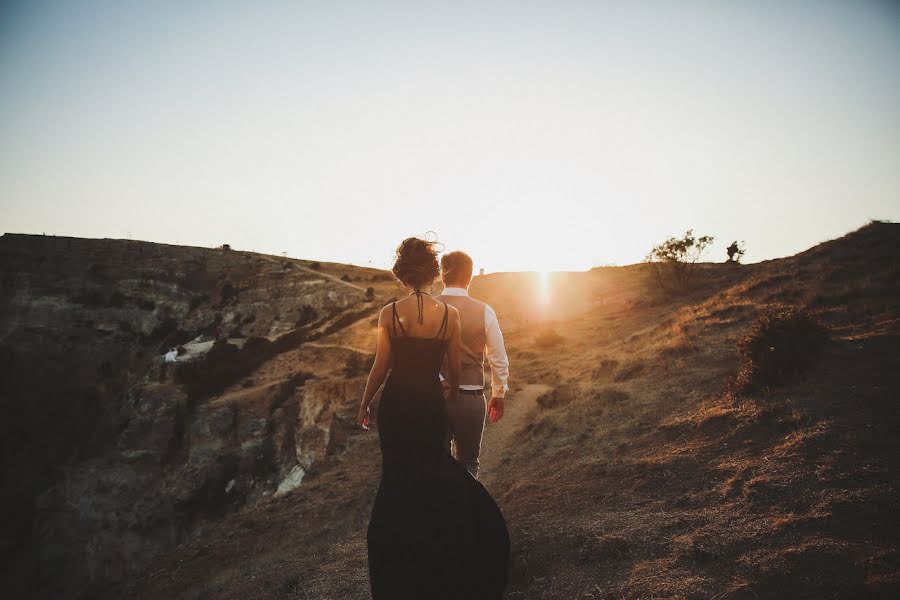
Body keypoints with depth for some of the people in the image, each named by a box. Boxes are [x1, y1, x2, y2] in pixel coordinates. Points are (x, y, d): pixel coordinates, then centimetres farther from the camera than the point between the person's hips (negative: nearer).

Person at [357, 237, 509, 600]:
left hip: (395, 405, -1)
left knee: (398, 478, 15)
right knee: (435, 474, 21)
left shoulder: (390, 313, -11)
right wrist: (453, 397, 21)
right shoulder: (449, 314, -7)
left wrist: (364, 405, 7)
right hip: (432, 404, 1)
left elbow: (381, 367, -7)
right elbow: (454, 368, 1)